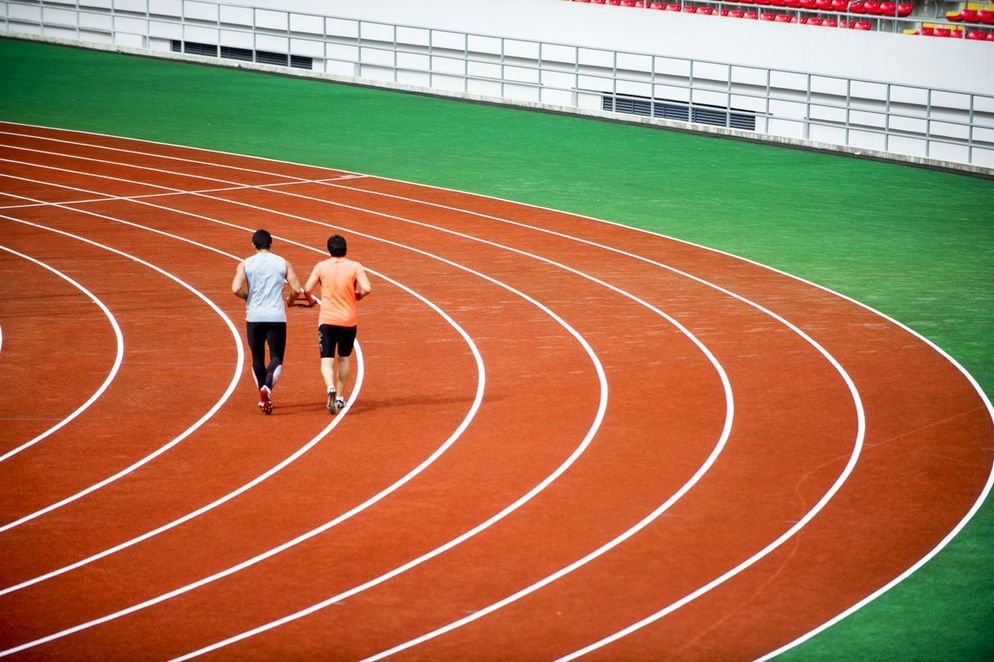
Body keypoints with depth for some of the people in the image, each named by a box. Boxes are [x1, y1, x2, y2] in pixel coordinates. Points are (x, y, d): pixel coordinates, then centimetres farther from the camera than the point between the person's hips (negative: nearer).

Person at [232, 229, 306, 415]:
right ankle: (267, 387, -24)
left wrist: (248, 297, 9)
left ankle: (263, 398, 21)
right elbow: (297, 289, -1)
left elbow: (236, 289, -11)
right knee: (276, 358, 3)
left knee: (258, 358, 15)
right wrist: (289, 301, 20)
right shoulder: (283, 263, 3)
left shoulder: (245, 264, 1)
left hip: (254, 317, 1)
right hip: (277, 317, -1)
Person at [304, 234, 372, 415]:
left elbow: (307, 289, -6)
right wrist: (357, 296, 8)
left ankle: (331, 388, -32)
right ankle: (340, 397, 24)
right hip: (349, 320, 1)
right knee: (344, 358, 20)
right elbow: (367, 288, -14)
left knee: (327, 360, -4)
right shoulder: (355, 267, -3)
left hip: (327, 320, -1)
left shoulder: (321, 266, -1)